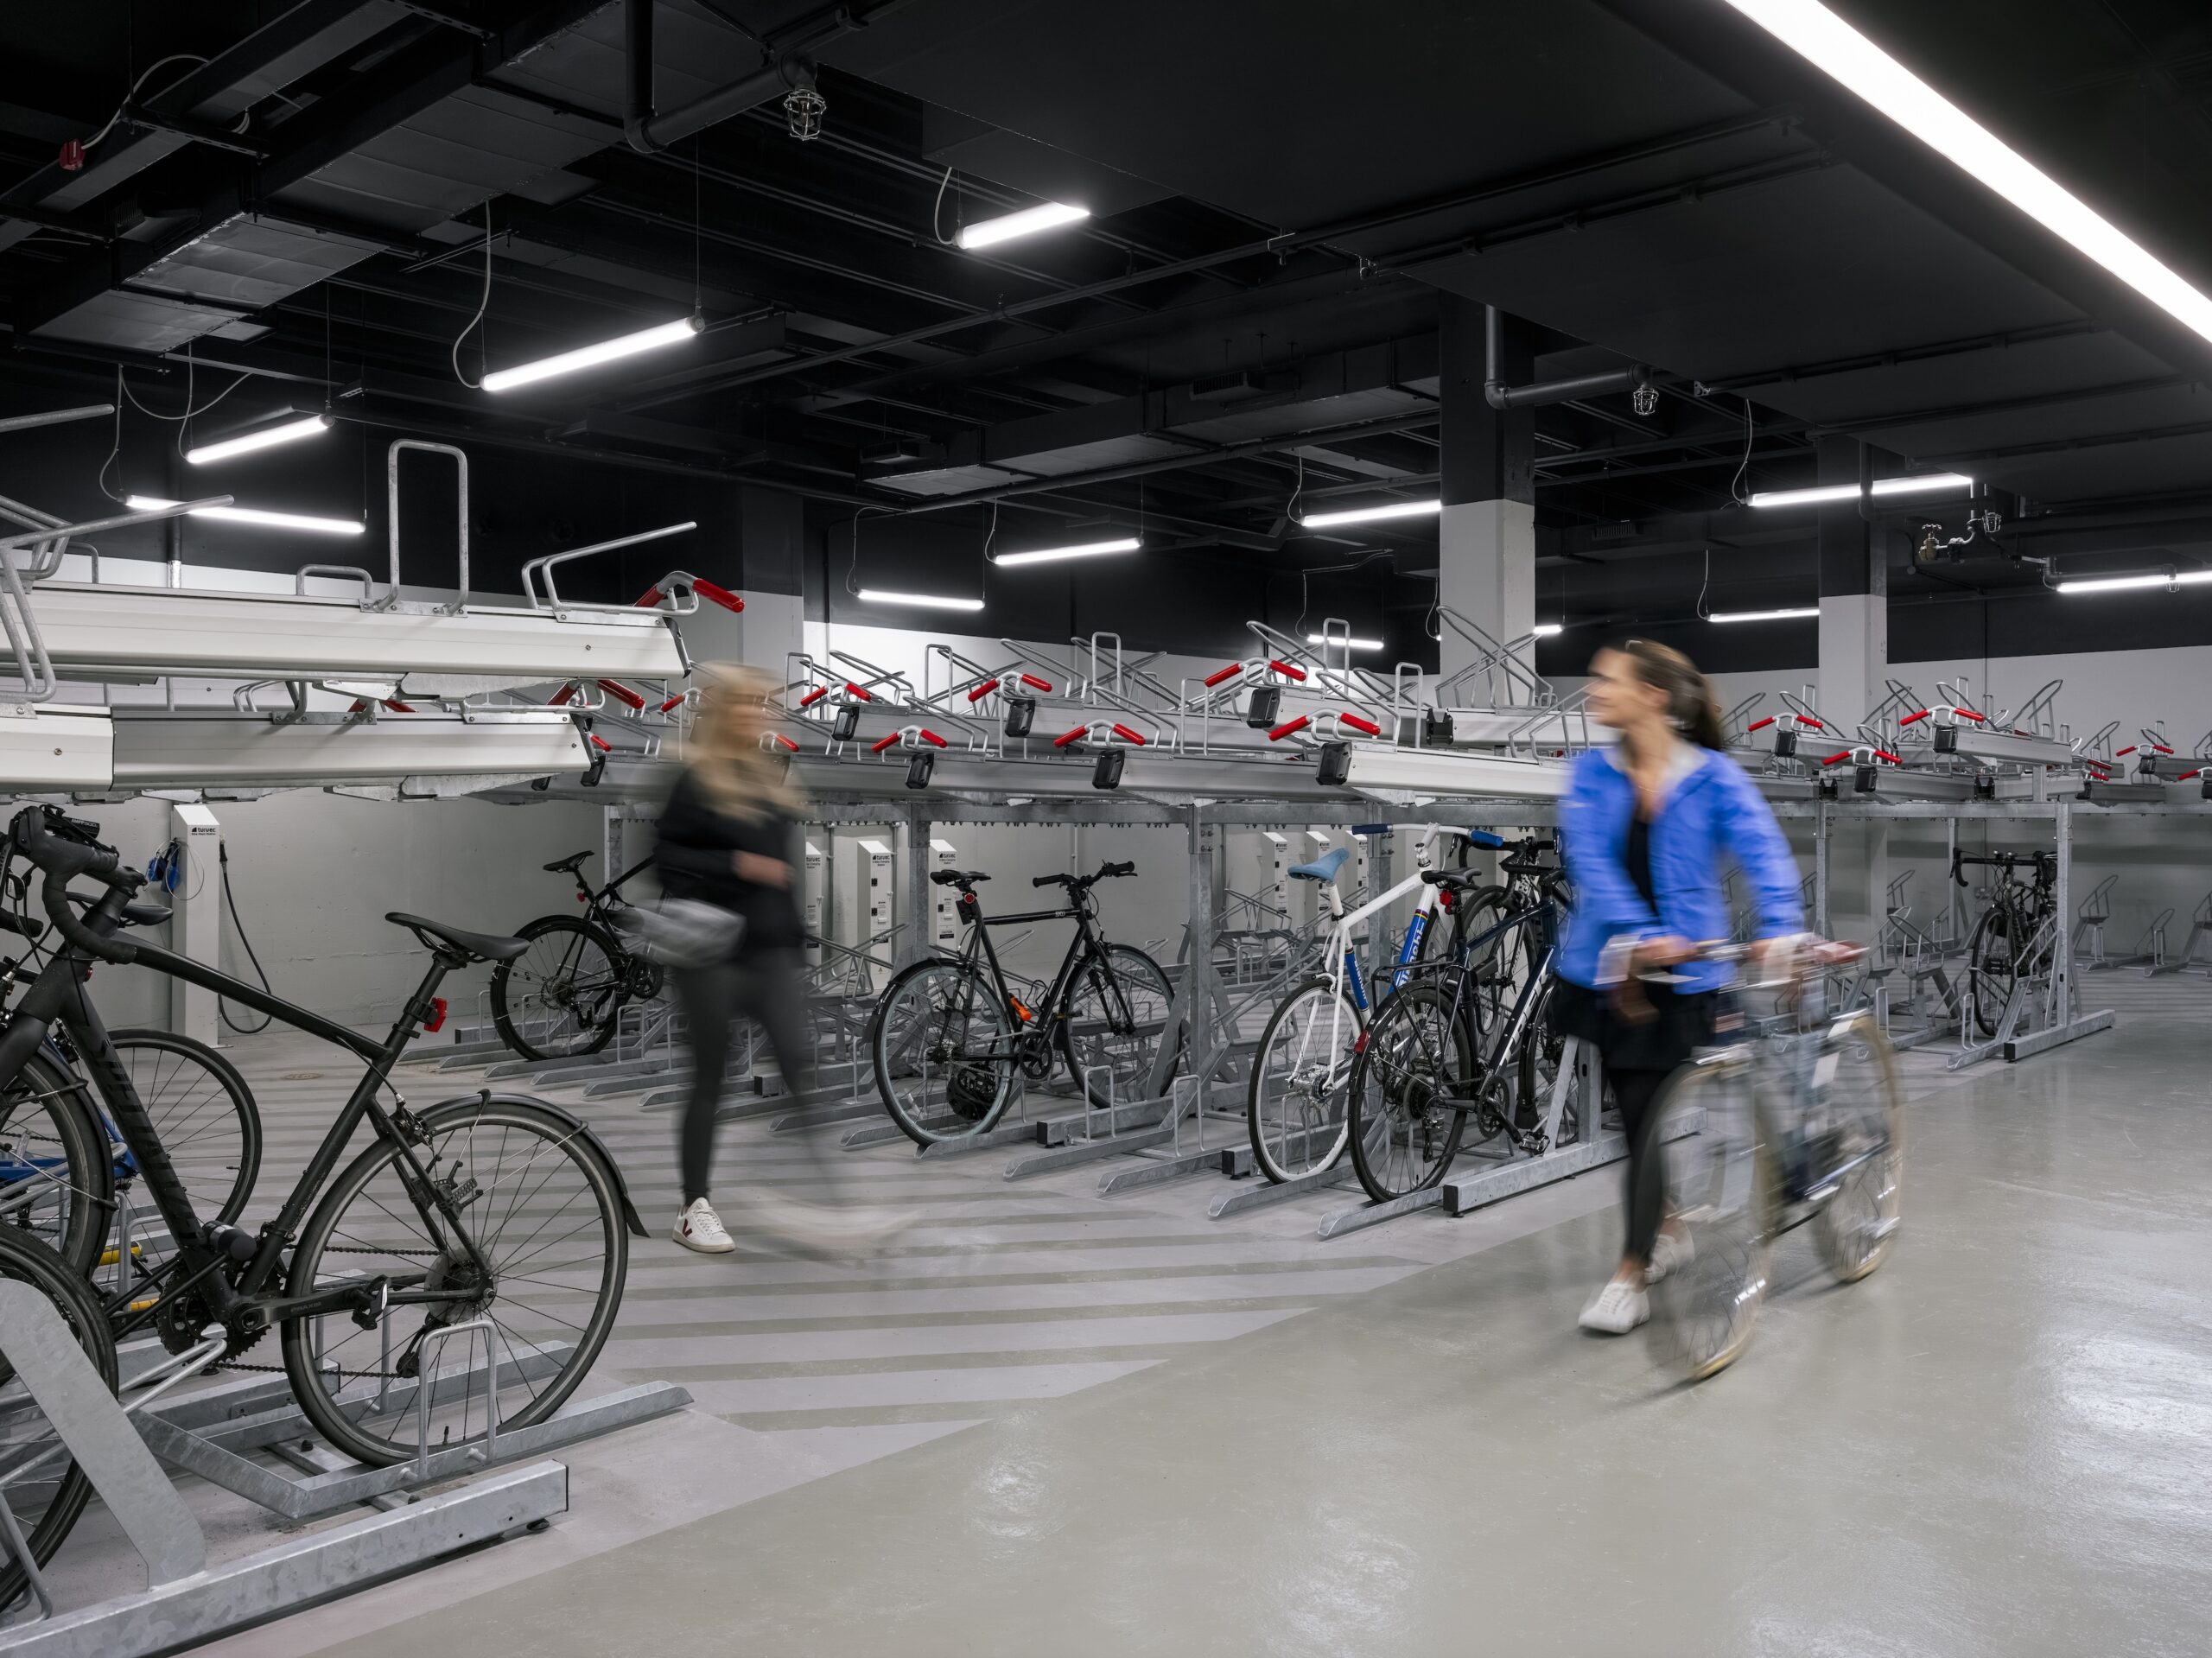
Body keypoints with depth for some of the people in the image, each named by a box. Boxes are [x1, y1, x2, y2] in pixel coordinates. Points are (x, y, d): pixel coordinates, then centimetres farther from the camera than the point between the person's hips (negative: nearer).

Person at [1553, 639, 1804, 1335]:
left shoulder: (1715, 777, -7)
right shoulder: (1592, 773, -1)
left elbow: (1765, 856, -18)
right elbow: (1591, 862, -14)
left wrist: (1780, 931, -36)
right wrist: (1641, 935, -29)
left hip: (1681, 974, -3)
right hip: (1607, 966, 4)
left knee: (1648, 1116, -5)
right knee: (1635, 1112, 16)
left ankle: (1631, 1275, 5)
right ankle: (1668, 1229, 39)